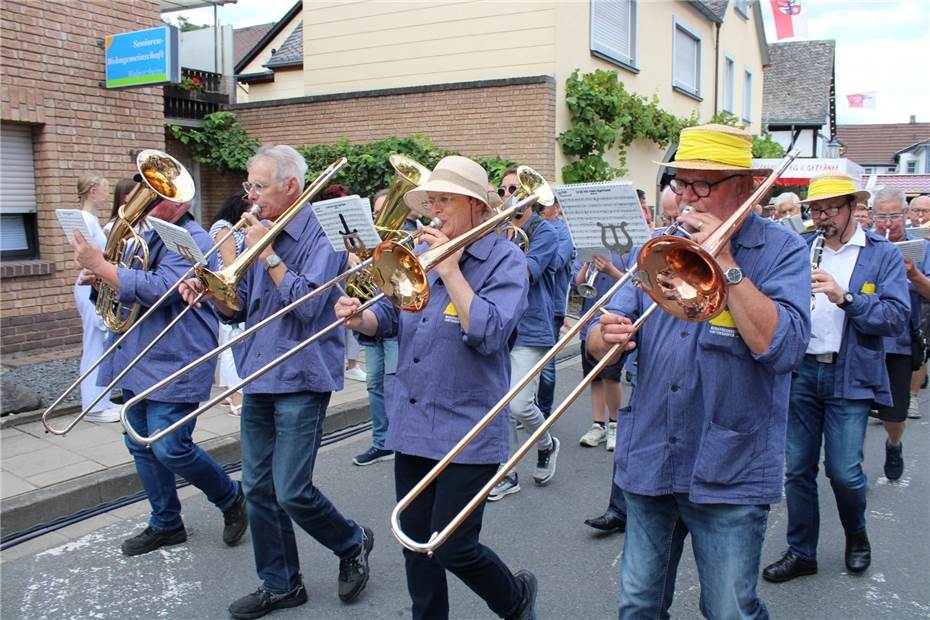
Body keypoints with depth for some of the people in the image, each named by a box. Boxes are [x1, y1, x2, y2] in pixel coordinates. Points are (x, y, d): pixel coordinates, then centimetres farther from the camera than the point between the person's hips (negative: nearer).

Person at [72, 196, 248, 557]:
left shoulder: (191, 240, -14)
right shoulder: (144, 236, 14)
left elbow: (158, 289, -27)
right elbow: (129, 288, 25)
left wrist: (100, 265, -22)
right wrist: (100, 279, 3)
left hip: (174, 364, -9)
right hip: (138, 361, 9)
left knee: (170, 448, -8)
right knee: (142, 447, 13)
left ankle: (231, 498, 16)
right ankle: (165, 524, 28)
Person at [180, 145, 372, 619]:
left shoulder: (321, 235, -10)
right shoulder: (259, 235, 12)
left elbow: (308, 304, -21)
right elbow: (239, 309, 15)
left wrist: (267, 254, -18)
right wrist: (209, 290, -5)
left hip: (301, 380, -7)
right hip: (257, 379, 7)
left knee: (291, 492, -6)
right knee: (258, 487, 11)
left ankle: (353, 543, 22)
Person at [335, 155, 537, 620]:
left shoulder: (504, 260, -8)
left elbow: (488, 333, -22)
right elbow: (388, 320, 12)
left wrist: (450, 269, -20)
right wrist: (361, 318, -10)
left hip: (466, 429, -6)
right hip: (411, 423, 6)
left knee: (452, 549, -1)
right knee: (416, 542, 14)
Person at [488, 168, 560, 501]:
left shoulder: (543, 232, -3)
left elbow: (524, 273, -18)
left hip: (529, 330, -5)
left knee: (519, 405, -12)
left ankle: (547, 444, 20)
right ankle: (508, 475, 19)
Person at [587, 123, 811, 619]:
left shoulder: (781, 250, -6)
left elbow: (782, 348, -21)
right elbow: (597, 339, 3)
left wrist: (725, 263, -21)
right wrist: (607, 336, -21)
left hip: (729, 472, -4)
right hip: (648, 462, 4)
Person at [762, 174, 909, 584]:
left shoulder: (883, 255, 2)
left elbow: (897, 318, -9)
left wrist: (845, 296, -22)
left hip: (850, 377, -3)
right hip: (801, 371, 3)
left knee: (844, 471, -4)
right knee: (797, 469, 6)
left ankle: (856, 535, 27)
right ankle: (801, 553, 21)